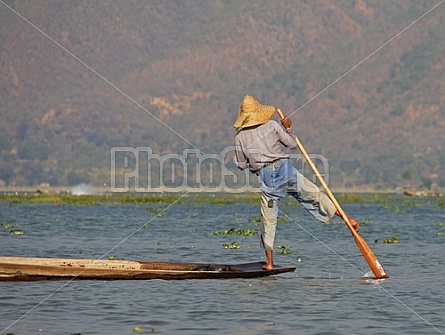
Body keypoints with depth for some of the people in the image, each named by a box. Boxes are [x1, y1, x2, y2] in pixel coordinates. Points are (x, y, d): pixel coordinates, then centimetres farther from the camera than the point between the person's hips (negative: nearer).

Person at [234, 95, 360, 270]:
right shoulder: (272, 125, 5)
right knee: (314, 195, 13)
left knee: (268, 219, 7)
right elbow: (292, 144, 10)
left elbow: (241, 165, 10)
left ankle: (269, 262, 7)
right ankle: (347, 219, 12)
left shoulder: (240, 136, 6)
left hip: (266, 176, 0)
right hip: (284, 168, 0)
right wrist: (288, 128, 25)